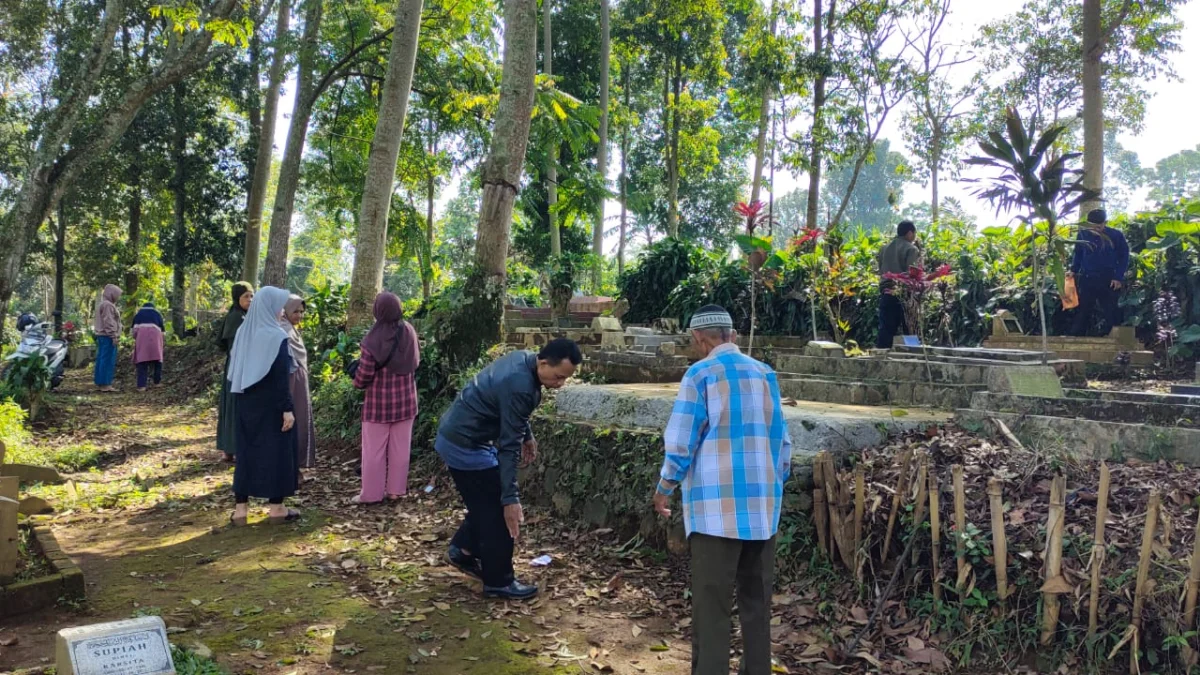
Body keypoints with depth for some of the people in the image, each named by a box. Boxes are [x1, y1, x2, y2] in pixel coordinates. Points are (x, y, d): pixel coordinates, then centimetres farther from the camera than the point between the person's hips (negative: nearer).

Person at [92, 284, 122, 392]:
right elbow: (109, 322, -19)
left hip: (101, 335, 11)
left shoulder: (101, 304, 20)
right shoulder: (108, 305, -13)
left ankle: (99, 382, 14)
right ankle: (105, 384, -11)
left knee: (101, 359, 11)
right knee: (108, 360, -10)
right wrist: (114, 336, -19)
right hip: (108, 336, -11)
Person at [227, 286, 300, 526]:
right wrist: (287, 408, -16)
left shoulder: (243, 332, 5)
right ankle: (276, 507, 11)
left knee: (246, 451, 11)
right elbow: (281, 376, -19)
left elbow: (234, 369, 9)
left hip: (245, 403, 6)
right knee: (276, 451, 4)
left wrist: (240, 398, 17)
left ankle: (241, 507, 13)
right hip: (271, 404, -6)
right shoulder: (276, 336, -16)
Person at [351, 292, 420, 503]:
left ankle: (371, 493, 13)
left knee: (374, 448, 7)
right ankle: (397, 489, 20)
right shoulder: (409, 331, -5)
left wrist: (357, 383, 6)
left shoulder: (375, 338, -20)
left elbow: (365, 371, -15)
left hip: (380, 399, -4)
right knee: (400, 446, 13)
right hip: (405, 397, 5)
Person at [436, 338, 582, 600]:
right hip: (465, 445, -10)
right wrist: (510, 498, -26)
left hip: (454, 436, 10)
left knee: (486, 503, 22)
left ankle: (462, 551, 35)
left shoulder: (523, 360, 0)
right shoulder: (520, 387, -29)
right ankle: (498, 582, 10)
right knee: (497, 511, -1)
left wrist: (527, 435, 25)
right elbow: (508, 447, -28)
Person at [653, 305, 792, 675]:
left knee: (711, 605, -1)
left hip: (718, 505, -5)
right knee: (757, 601, 13)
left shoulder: (700, 374, -6)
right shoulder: (766, 374, 10)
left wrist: (664, 488, 6)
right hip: (763, 504, 5)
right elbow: (783, 441, 13)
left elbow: (681, 441, -8)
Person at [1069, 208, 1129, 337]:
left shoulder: (1116, 235, -4)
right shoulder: (1083, 234, 1)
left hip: (1108, 280, -1)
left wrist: (1118, 277, -6)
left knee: (1111, 312, 4)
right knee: (1082, 311, 3)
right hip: (1086, 278, 2)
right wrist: (1074, 270, 2)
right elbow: (1078, 254, 14)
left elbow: (1124, 257, 1)